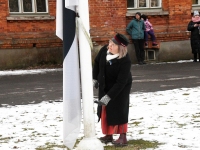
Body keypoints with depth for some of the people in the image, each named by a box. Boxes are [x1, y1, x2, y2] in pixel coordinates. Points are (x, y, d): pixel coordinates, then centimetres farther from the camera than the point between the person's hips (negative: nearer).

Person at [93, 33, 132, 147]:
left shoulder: (125, 61, -34)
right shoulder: (105, 50, -18)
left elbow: (120, 82, -33)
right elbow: (97, 62, 4)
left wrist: (108, 97, -34)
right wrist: (95, 78, 10)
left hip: (120, 88, -6)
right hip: (104, 86, 6)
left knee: (119, 111, -3)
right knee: (104, 110, 13)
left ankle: (123, 137, 10)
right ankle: (108, 135, 27)